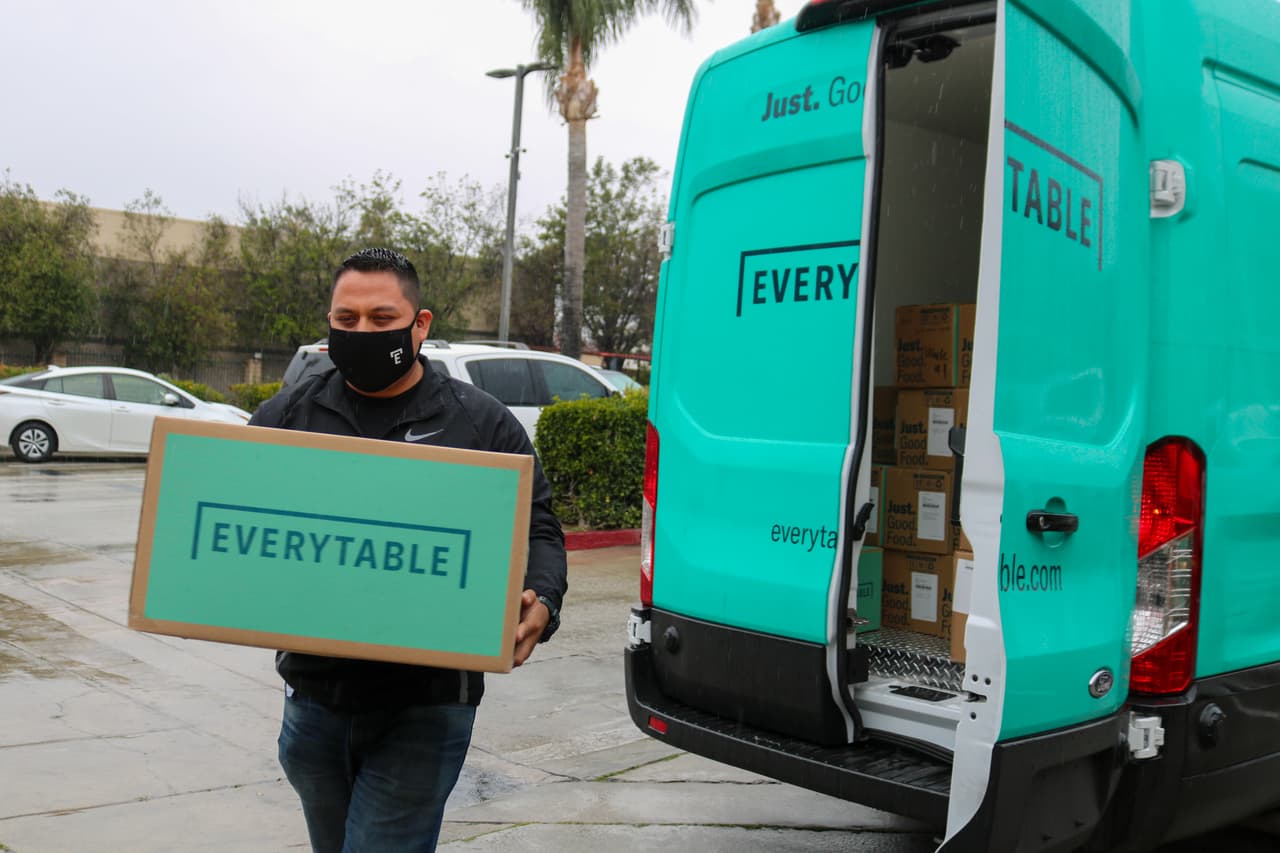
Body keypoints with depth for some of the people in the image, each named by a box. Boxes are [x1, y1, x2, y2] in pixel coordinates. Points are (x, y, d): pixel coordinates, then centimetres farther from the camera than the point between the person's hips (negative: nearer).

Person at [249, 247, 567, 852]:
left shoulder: (483, 425, -1)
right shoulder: (285, 417, 6)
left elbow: (537, 533, 0)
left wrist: (540, 605, -20)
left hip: (424, 709, -4)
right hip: (314, 698, 4)